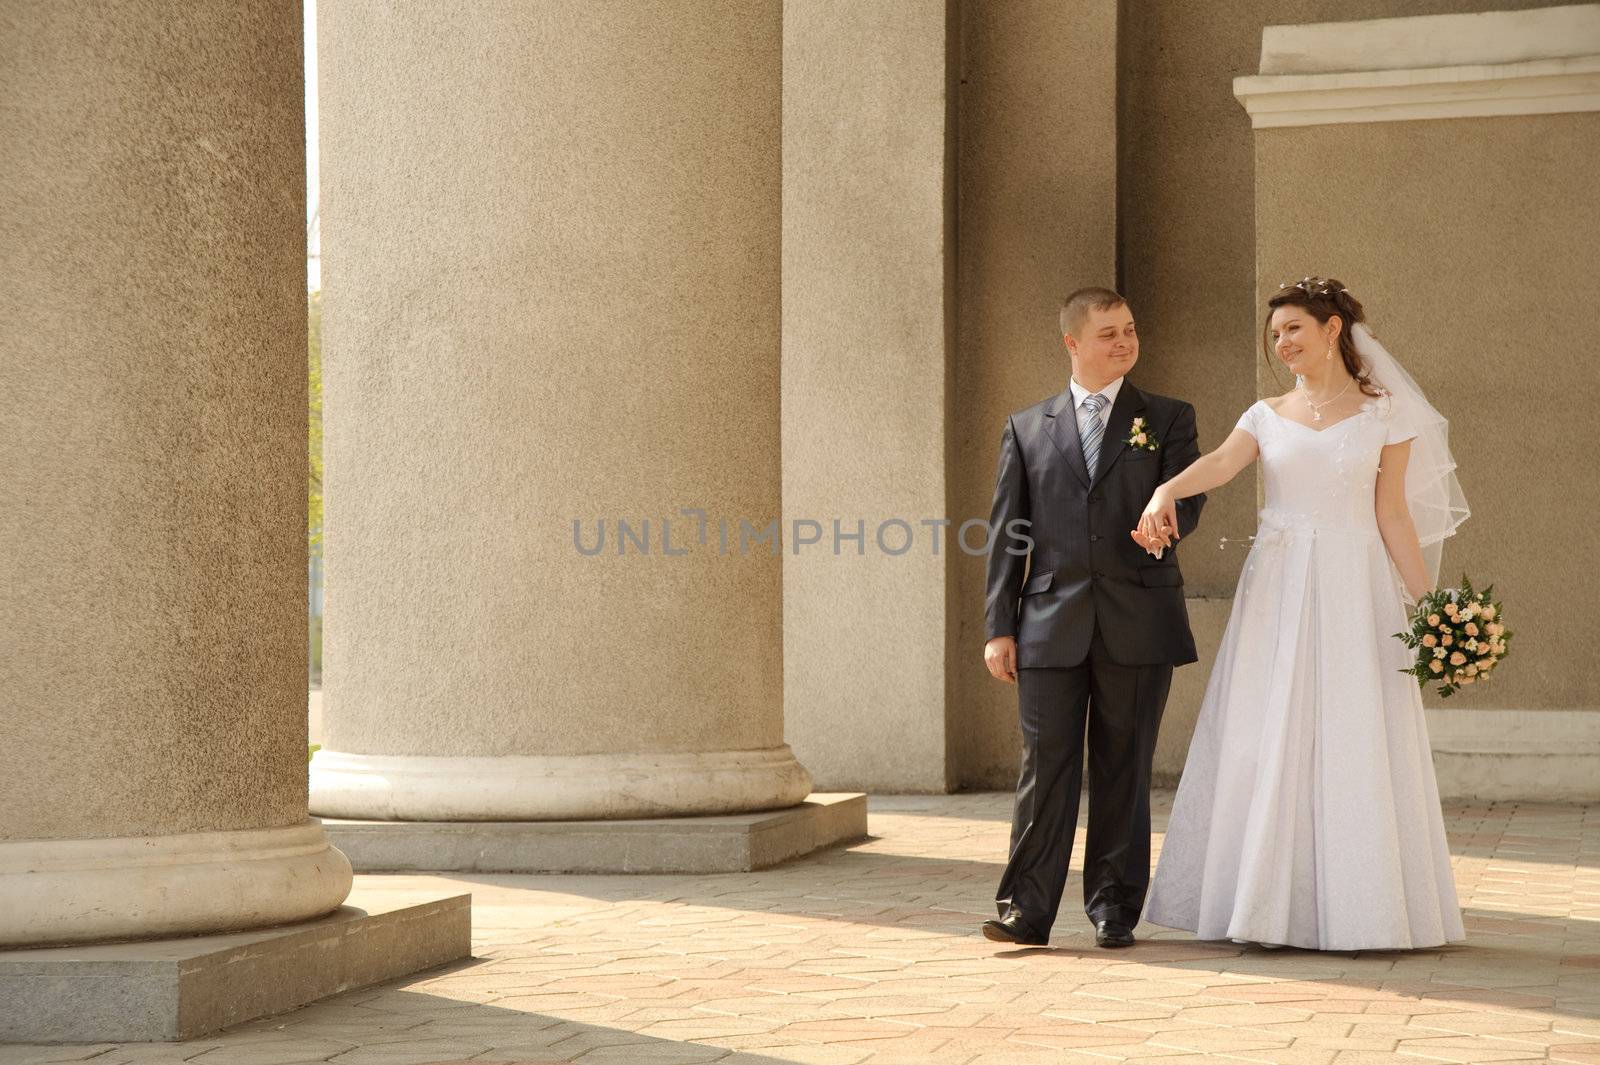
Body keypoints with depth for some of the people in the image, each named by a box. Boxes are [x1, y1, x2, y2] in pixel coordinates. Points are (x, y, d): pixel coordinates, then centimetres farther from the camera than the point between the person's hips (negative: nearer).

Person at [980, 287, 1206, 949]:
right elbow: (1008, 535, 9)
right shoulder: (1027, 429, 11)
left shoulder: (1168, 420, 11)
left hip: (1138, 621, 0)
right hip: (1052, 622, 0)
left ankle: (1114, 909, 13)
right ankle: (1027, 911, 0)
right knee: (1046, 768, -3)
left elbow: (1188, 503, 0)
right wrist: (999, 627, 1)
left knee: (1125, 769, 5)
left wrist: (1167, 514, -25)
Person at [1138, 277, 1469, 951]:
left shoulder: (1385, 414, 6)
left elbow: (1392, 515, 4)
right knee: (1268, 744, -1)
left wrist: (1429, 605, -2)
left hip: (1353, 591, -2)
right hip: (1277, 591, 2)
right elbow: (1220, 464, -9)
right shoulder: (1267, 416, 10)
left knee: (1353, 744, -4)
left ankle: (1357, 908, 5)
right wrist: (1167, 489, -31)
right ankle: (1273, 903, 7)